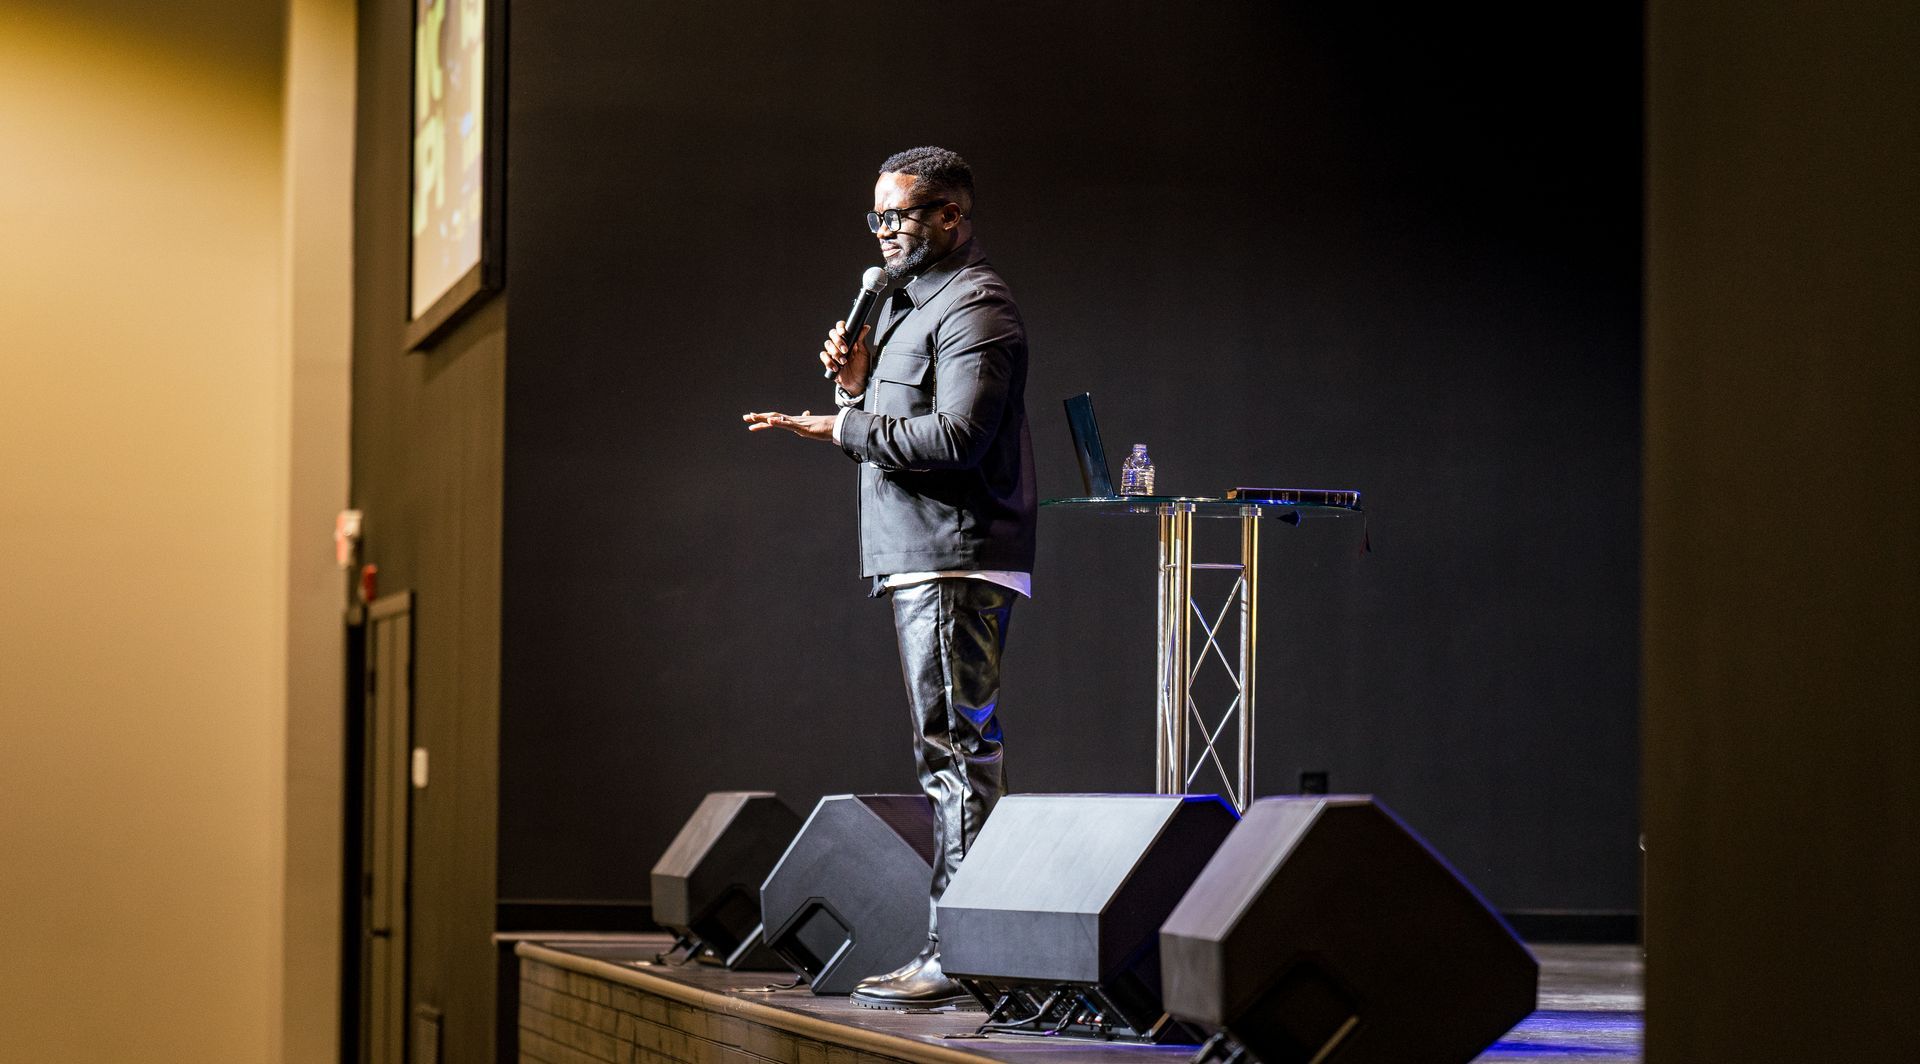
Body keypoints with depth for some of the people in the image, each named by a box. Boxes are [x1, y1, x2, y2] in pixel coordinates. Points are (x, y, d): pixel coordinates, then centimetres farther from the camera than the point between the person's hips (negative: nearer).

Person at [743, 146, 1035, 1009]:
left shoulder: (974, 307, -9)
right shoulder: (903, 303, 23)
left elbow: (956, 437, -21)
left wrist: (840, 427, -16)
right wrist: (856, 385, 6)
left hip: (957, 565, -11)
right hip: (918, 562, 11)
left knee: (958, 751, -12)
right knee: (950, 754, 11)